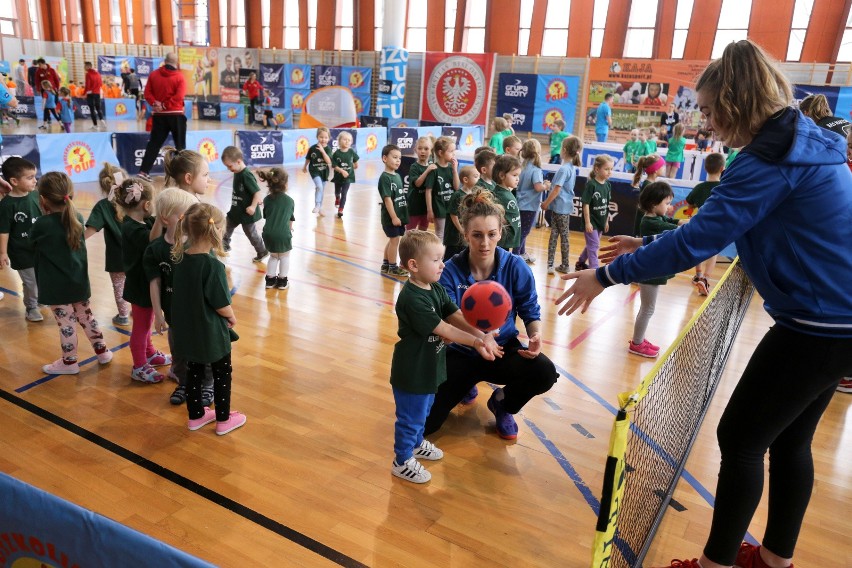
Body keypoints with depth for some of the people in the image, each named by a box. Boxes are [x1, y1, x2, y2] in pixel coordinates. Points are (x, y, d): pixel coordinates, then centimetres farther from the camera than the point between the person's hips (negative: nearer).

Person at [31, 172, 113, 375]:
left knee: (66, 323, 5)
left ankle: (69, 362, 18)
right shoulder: (77, 218, -3)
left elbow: (34, 245, 2)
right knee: (86, 316, 20)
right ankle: (102, 351, 29)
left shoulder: (41, 224, -18)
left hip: (56, 286, -5)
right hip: (79, 281, 6)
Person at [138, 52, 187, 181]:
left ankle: (143, 171, -1)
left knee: (154, 144, 5)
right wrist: (165, 106, -12)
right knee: (180, 145, 7)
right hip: (176, 115, -3)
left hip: (159, 115, 3)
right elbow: (179, 96, -16)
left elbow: (147, 93, 0)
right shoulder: (179, 76, -6)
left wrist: (155, 103, -7)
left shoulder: (154, 74, 6)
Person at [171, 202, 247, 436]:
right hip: (211, 333, -6)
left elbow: (188, 294, 6)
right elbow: (221, 305, -21)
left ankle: (195, 415, 37)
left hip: (188, 330, 7)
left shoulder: (181, 257, -6)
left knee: (194, 372, 21)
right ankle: (223, 420, 27)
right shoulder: (213, 265, -27)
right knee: (222, 375, 13)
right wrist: (232, 317, -2)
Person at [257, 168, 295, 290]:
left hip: (268, 234, 3)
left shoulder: (267, 199, 7)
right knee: (284, 257, 20)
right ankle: (282, 281, 24)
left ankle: (270, 279, 29)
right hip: (283, 235, -3)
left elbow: (266, 216, 17)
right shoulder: (290, 200, 2)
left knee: (273, 256, 26)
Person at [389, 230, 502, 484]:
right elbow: (442, 329, -28)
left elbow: (456, 316, -6)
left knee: (423, 411, 28)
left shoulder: (436, 290, 1)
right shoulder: (411, 299, -28)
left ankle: (416, 443, 51)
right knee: (410, 417, 8)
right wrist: (475, 342, -29)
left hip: (429, 367, 9)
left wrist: (482, 335, -20)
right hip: (412, 372, -9)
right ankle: (403, 461, 27)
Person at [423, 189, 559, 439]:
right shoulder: (450, 271, -17)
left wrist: (536, 336, -26)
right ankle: (467, 386, 24)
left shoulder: (516, 267, -13)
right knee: (424, 424, -11)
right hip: (461, 354, 0)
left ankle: (502, 404, 5)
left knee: (545, 372, -32)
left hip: (503, 351, 0)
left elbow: (531, 312, -4)